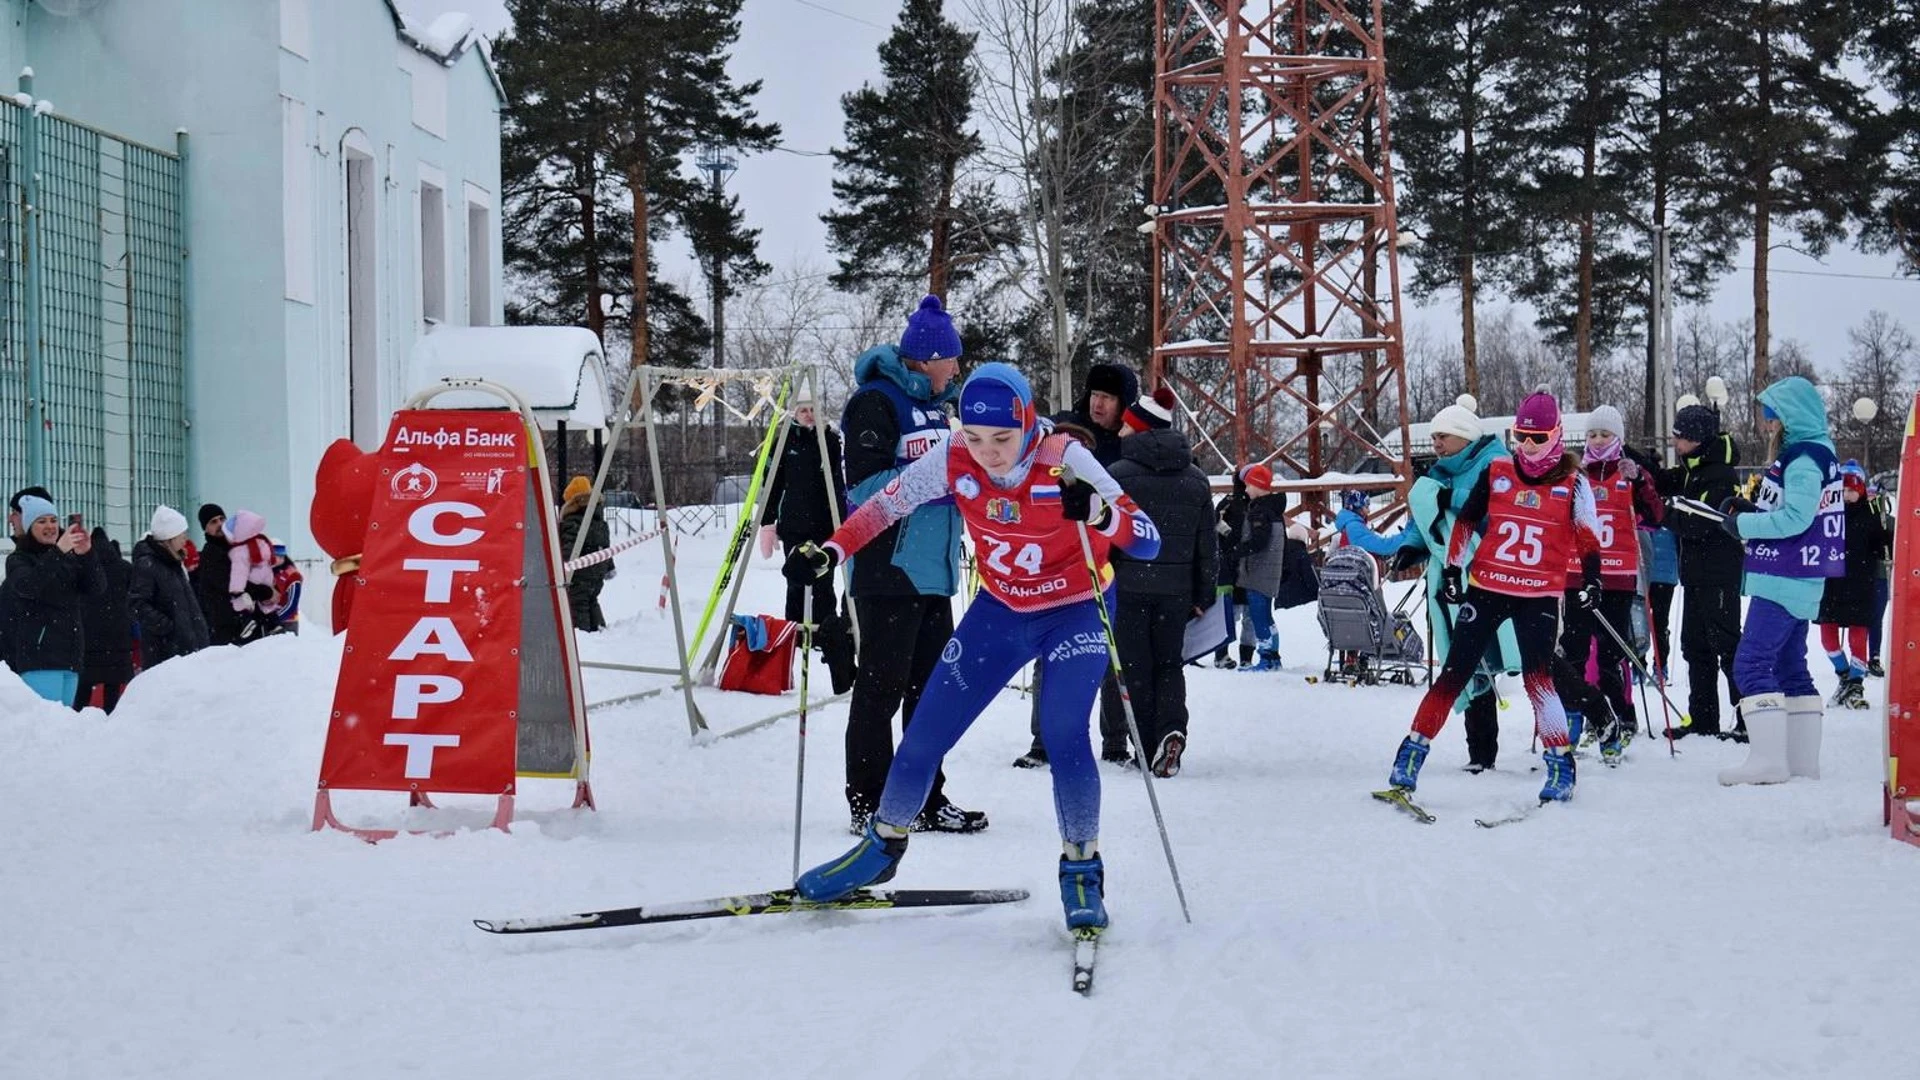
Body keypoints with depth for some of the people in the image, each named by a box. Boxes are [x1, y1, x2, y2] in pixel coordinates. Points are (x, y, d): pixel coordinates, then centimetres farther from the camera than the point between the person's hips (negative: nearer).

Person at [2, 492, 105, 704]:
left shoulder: (70, 558, 15)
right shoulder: (18, 560, 3)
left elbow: (98, 587, 3)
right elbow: (27, 587, -17)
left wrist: (85, 555, -15)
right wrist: (57, 552, -27)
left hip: (70, 655, 5)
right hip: (39, 657, -5)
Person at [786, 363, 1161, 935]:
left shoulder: (1063, 461, -27)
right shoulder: (953, 462, -18)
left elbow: (1148, 542, -31)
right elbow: (885, 504, -1)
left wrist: (1097, 512, -50)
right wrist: (828, 553, -14)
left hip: (1076, 612, -4)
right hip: (1000, 609, 4)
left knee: (1063, 735, -24)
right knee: (926, 734, 4)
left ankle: (1081, 870, -5)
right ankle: (883, 845, 29)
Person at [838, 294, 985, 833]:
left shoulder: (935, 405, 18)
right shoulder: (877, 401, -10)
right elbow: (867, 485, -18)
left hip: (933, 569, 9)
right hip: (888, 570, -9)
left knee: (930, 687, 12)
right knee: (882, 686, -4)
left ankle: (927, 801, 18)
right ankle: (870, 804, 1)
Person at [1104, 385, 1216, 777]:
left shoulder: (1118, 475, -9)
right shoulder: (1196, 480, 6)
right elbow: (1206, 544, 10)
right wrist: (1203, 596, 16)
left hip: (1129, 585, -4)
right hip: (1176, 589, 4)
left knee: (1136, 666, 6)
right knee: (1169, 663, 15)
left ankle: (1148, 747, 2)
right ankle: (1172, 728, -11)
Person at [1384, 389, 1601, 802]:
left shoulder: (1572, 482, 1)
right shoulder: (1497, 472, 4)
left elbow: (1588, 538, 5)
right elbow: (1466, 521, 11)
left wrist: (1591, 581, -8)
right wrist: (1452, 570, 6)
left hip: (1539, 597, -2)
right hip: (1486, 588, 2)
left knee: (1537, 678, -14)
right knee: (1454, 674, 0)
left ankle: (1560, 765, -4)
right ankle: (1410, 758, 3)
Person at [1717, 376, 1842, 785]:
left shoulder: (1803, 460, -16)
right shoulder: (1816, 454, 16)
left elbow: (1795, 518, -23)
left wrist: (1743, 524, -13)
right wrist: (1750, 510, 6)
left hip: (1782, 582, -11)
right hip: (1799, 582, 11)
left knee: (1751, 664, -13)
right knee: (1790, 667, 14)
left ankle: (1768, 758, -18)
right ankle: (1803, 760, 16)